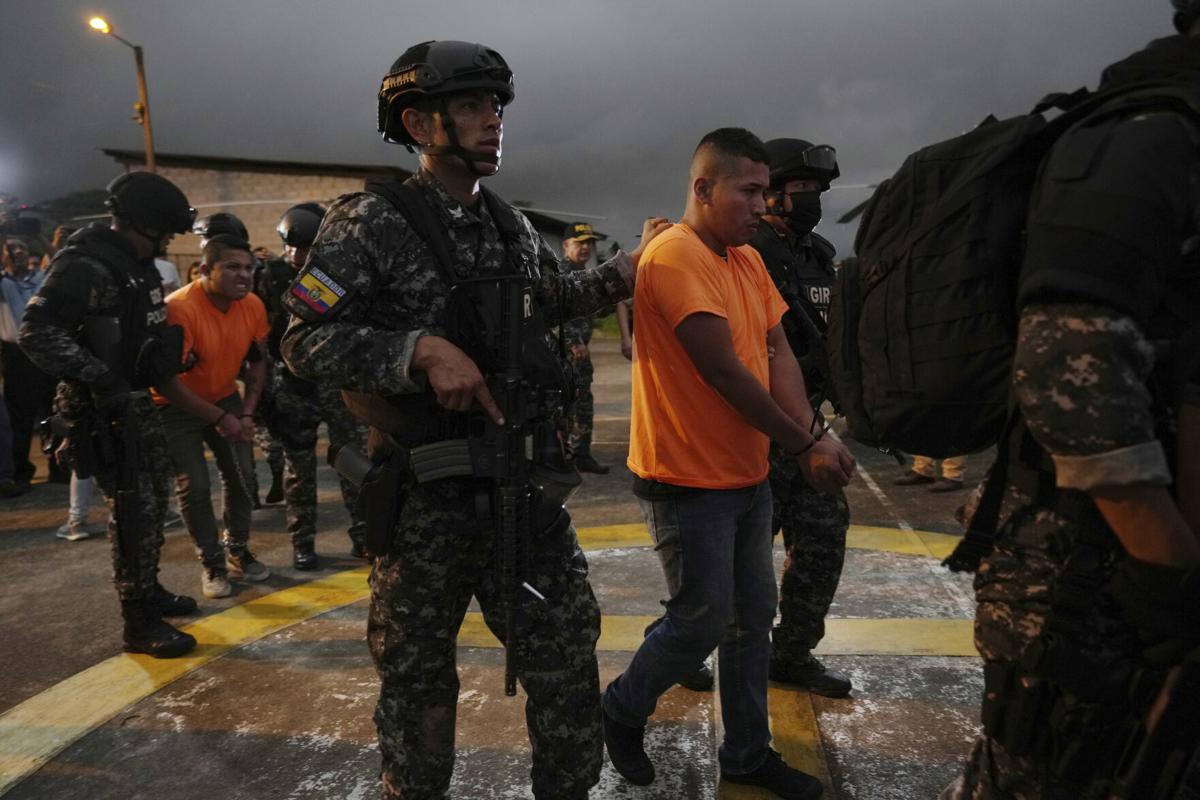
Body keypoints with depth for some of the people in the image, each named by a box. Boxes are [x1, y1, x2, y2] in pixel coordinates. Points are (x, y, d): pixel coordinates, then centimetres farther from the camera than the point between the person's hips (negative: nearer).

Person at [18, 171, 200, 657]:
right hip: (103, 407, -10)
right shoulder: (84, 265, -18)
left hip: (136, 400, 10)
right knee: (134, 507, -7)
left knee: (153, 497, 18)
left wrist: (169, 359, 16)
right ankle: (139, 624, 3)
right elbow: (36, 333, -24)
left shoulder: (137, 263, 11)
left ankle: (148, 592, 34)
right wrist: (96, 375, -30)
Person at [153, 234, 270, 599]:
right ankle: (212, 564, 10)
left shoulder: (253, 306, -12)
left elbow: (258, 361, 2)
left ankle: (238, 551, 21)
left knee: (242, 476, 2)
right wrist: (220, 418, -22)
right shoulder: (180, 308, -28)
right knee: (194, 486, -6)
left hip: (225, 397, 5)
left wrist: (247, 413, -7)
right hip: (178, 405, -4)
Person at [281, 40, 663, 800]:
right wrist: (423, 349, -24)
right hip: (426, 496, -4)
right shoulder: (371, 223, -8)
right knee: (417, 673, 14)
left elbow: (557, 295, 27)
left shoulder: (513, 225, 10)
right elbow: (306, 340, -13)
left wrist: (624, 269, 13)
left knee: (567, 653, 11)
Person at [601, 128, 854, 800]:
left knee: (755, 618, 15)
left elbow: (777, 353, 5)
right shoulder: (674, 257, -18)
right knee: (704, 624, 3)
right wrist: (803, 446, -14)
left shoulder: (748, 258, 10)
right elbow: (724, 371, -22)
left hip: (750, 475, 9)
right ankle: (621, 710, 30)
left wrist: (815, 435, -10)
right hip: (690, 481, -8)